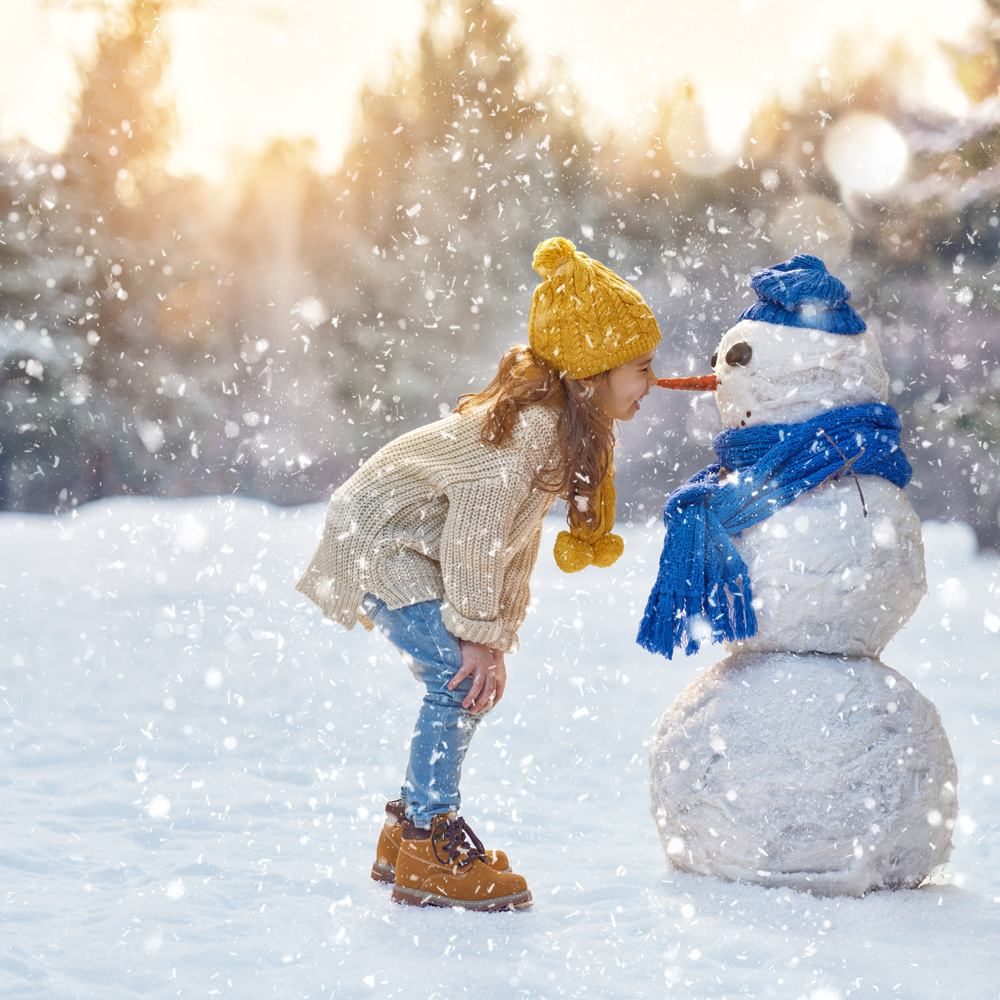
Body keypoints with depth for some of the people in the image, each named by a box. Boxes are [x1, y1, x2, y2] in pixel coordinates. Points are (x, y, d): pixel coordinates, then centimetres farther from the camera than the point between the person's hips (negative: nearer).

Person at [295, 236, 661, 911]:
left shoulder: (568, 424, 3)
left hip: (414, 546, 10)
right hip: (380, 539, -10)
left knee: (471, 686, 7)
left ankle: (409, 837, 16)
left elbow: (518, 535, 10)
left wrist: (498, 634, 7)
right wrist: (481, 635, -19)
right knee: (462, 679, -17)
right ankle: (430, 846, -10)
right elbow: (475, 531, -27)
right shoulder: (533, 426, -28)